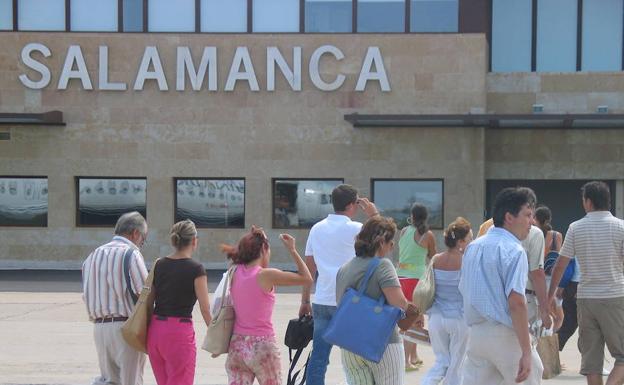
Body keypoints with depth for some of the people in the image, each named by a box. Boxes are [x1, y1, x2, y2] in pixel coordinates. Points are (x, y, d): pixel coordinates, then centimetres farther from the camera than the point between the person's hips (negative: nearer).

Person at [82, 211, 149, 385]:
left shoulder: (94, 255, 14)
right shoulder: (130, 253, -9)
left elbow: (86, 294, 13)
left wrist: (97, 317, 14)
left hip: (99, 326, 6)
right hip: (126, 326, -6)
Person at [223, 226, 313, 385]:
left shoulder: (236, 273, 1)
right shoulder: (266, 275, -14)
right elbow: (306, 278, -10)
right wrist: (292, 249, -4)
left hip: (237, 344, 5)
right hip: (262, 346, -5)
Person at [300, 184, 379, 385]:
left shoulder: (317, 229, 9)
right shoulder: (355, 229, -8)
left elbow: (309, 268, 12)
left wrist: (305, 301, 18)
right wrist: (374, 215, 9)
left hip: (321, 302, 5)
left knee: (318, 357, 5)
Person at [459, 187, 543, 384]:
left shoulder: (472, 247, 12)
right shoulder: (513, 250, -13)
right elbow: (516, 302, -20)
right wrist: (526, 352, -21)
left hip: (475, 333, 7)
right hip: (506, 337, -7)